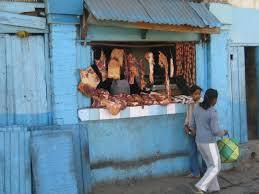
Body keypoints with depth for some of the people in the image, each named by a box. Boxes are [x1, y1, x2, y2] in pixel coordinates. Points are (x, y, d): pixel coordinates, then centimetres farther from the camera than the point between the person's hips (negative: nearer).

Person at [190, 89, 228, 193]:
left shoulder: (197, 109, 3)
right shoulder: (213, 112, -20)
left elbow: (193, 126, 11)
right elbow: (216, 131, -19)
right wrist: (223, 132, 4)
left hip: (199, 142, 7)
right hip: (209, 143, -7)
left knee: (211, 164, 22)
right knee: (216, 167, 5)